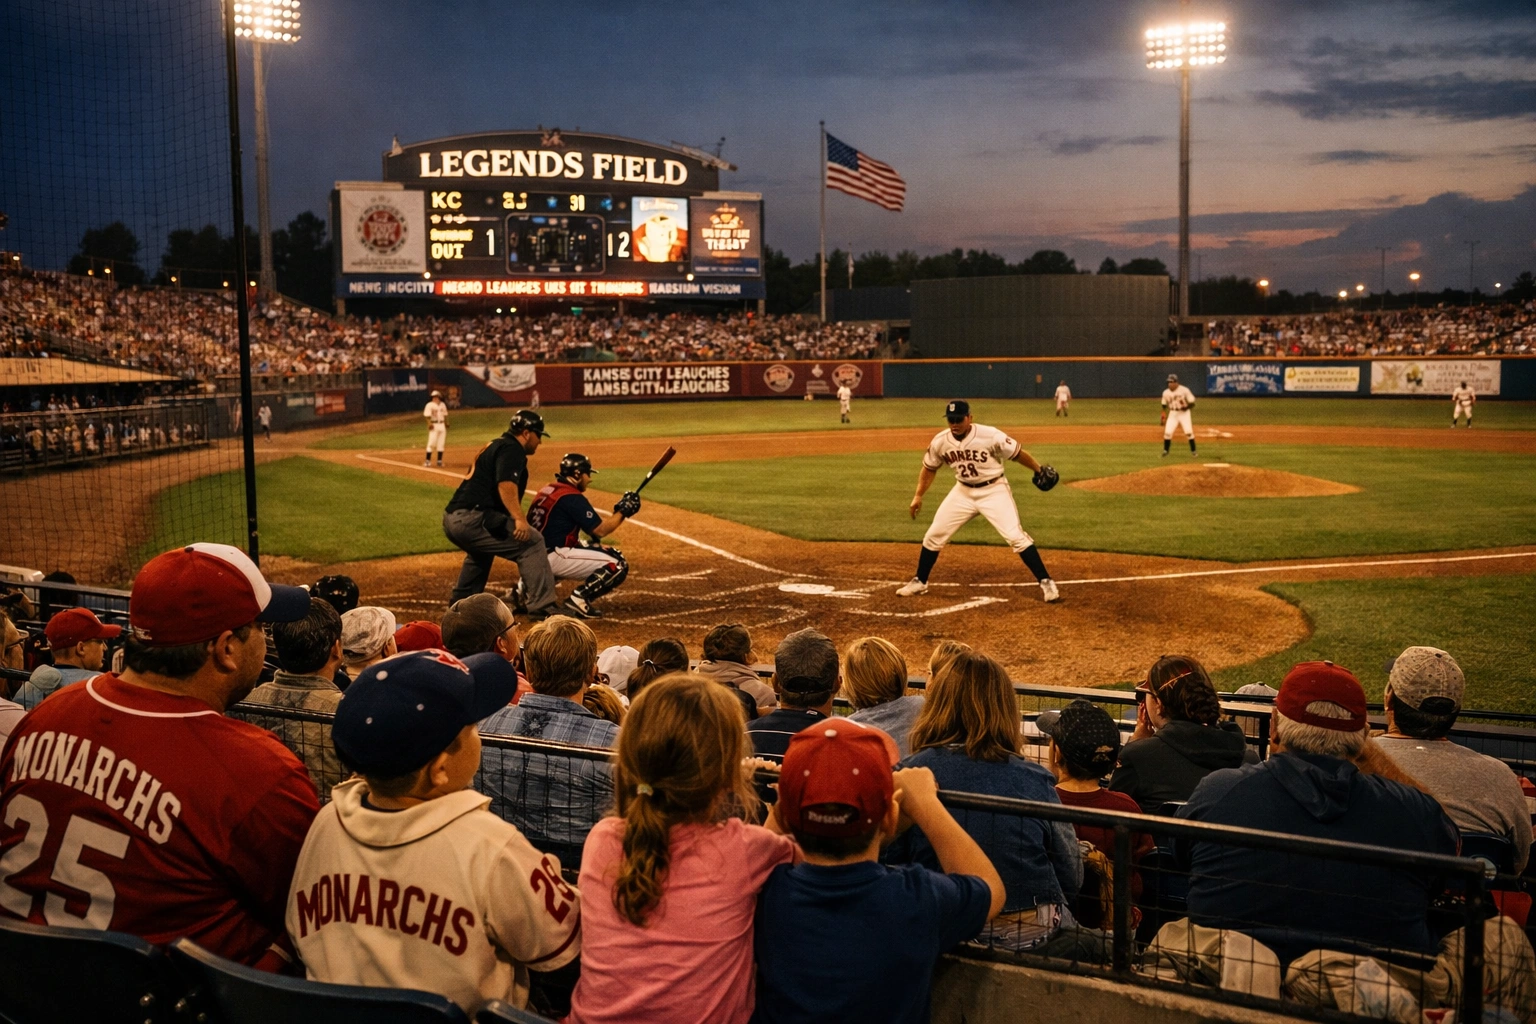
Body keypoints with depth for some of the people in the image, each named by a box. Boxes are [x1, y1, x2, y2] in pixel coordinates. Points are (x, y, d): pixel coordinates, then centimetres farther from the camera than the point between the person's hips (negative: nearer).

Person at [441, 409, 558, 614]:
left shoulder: (495, 445, 26)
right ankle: (541, 607, -17)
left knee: (481, 550, 39)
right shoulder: (512, 448, -4)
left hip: (451, 519, 10)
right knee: (532, 542, -10)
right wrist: (519, 519, -32)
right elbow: (506, 484, -22)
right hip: (472, 519, -10)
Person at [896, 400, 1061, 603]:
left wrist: (1039, 470, -2)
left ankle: (1046, 582, -5)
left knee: (1016, 537, -15)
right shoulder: (940, 441, -11)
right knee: (934, 535, 5)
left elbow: (1017, 454, -10)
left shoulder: (991, 436, -24)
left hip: (994, 490, -4)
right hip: (963, 492, 4)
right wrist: (918, 496, 4)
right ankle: (919, 582, 23)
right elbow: (929, 468, 6)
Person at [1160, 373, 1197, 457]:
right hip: (1172, 414, 3)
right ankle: (1165, 451, 8)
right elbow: (1164, 406, 11)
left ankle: (1193, 451, 7)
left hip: (1184, 413, -3)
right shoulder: (1166, 392, -1)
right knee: (1167, 432, -6)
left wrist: (1187, 407, -29)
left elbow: (1192, 403, -10)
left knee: (1189, 432, -8)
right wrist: (1163, 418, 5)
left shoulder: (1184, 390, -13)